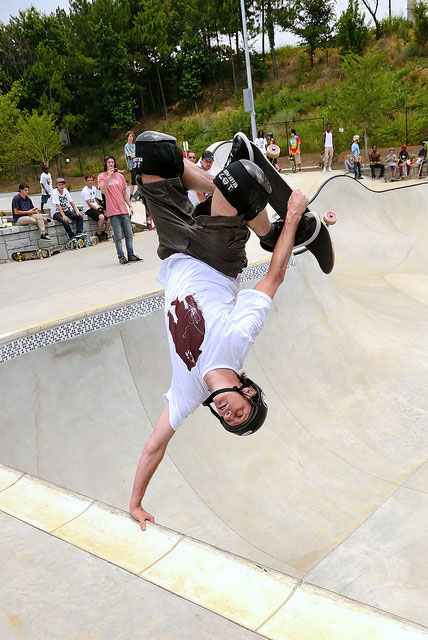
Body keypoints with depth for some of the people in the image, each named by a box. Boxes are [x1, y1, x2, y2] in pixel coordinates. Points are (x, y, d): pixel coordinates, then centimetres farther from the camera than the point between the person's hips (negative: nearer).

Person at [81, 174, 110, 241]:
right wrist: (98, 209, -13)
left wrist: (99, 206, 9)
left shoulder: (94, 188, 14)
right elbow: (89, 204, -14)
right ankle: (98, 235, -15)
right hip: (88, 209, -8)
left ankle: (105, 233, 1)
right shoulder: (84, 191, -10)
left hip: (96, 207, 8)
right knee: (101, 217, -31)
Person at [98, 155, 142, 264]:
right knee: (118, 236, -3)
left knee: (129, 234, 4)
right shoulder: (102, 176, 2)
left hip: (124, 210, 4)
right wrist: (109, 177, -19)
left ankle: (131, 255, 11)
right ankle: (121, 257, 2)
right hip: (113, 211, -4)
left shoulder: (120, 176, 15)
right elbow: (103, 190, -15)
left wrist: (130, 206, 13)